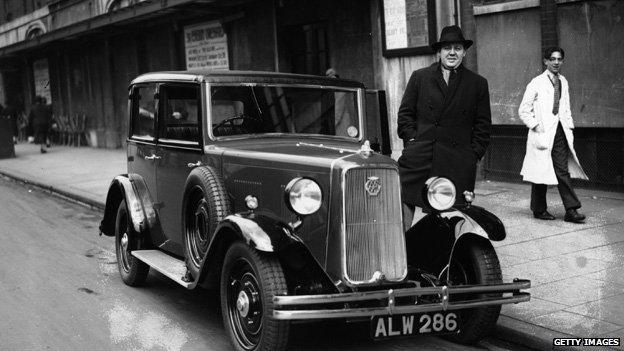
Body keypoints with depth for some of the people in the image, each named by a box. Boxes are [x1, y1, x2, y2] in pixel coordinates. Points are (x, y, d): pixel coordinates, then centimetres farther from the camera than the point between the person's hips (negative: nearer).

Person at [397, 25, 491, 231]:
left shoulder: (478, 84, 13)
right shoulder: (419, 77, 12)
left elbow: (483, 125, 12)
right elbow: (405, 114, 12)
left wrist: (474, 154, 2)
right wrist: (412, 140, 0)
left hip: (458, 164, 0)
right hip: (419, 158, 0)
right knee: (404, 201, -8)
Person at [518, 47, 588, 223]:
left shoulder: (563, 82, 14)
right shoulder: (536, 83, -4)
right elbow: (523, 111, -3)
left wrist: (569, 128, 12)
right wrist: (536, 126, -11)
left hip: (560, 133, 5)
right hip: (543, 134, -4)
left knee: (563, 171, -1)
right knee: (541, 173, 3)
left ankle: (571, 210, -3)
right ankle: (539, 210, 15)